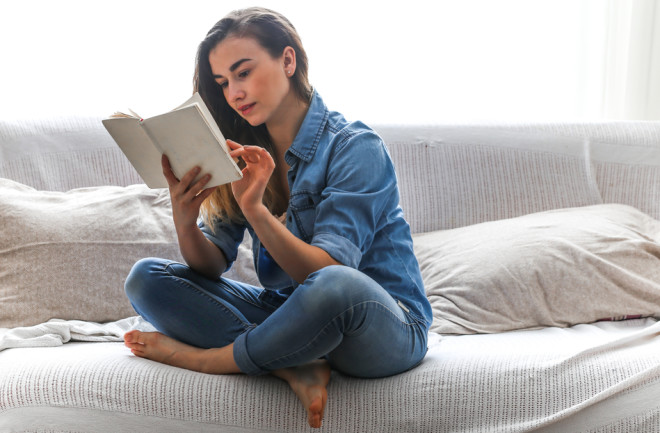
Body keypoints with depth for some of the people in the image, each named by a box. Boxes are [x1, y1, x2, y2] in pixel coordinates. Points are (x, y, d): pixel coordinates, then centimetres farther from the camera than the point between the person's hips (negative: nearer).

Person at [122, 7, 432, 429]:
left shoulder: (355, 147, -13)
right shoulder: (247, 156, 5)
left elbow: (327, 273, -23)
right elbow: (214, 265, -3)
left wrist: (254, 208, -35)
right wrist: (185, 222, -24)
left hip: (388, 328, -5)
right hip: (291, 314, 6)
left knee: (335, 287, -42)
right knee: (146, 278, -6)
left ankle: (200, 358, -14)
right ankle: (296, 368, -23)